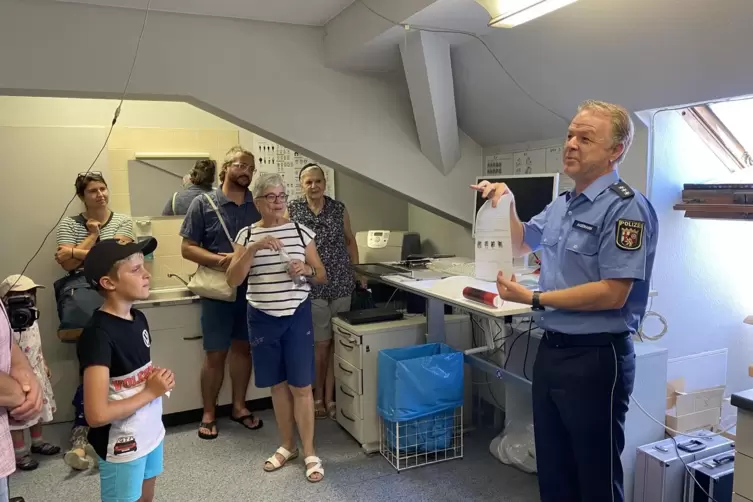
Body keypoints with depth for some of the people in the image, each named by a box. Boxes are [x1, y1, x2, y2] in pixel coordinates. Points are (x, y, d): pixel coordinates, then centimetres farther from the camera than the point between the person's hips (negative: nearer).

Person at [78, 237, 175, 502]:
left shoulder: (139, 318, -1)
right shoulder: (98, 334, -25)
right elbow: (97, 415, -29)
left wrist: (159, 378, -5)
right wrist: (151, 391, -19)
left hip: (151, 432, 7)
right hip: (121, 446, -7)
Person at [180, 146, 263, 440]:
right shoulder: (203, 204, -4)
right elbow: (187, 248, -6)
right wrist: (220, 261, -20)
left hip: (252, 289, 3)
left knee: (243, 348, 14)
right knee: (215, 355, 6)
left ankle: (239, 406, 29)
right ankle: (209, 414, 22)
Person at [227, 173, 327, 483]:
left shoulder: (301, 231, -1)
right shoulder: (247, 234, 0)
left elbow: (322, 277, 4)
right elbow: (233, 280, -9)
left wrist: (306, 269, -18)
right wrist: (254, 248, -21)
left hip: (297, 316, -1)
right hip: (262, 318, 1)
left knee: (301, 386, 2)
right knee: (278, 385, 13)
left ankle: (309, 453, 16)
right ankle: (288, 446, 30)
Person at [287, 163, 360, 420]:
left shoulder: (339, 209, 6)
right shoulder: (291, 210, 0)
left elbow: (350, 240, 16)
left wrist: (357, 271, 12)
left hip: (341, 283, 2)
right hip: (311, 285, -2)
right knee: (320, 343, 3)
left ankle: (329, 397, 19)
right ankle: (318, 396, 23)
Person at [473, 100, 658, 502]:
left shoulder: (626, 208, -17)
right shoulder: (561, 204, 10)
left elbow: (612, 294, -23)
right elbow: (521, 244, 25)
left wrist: (534, 299, -17)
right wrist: (506, 203, 7)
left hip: (596, 358, -8)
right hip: (552, 350, 8)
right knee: (552, 469, 21)